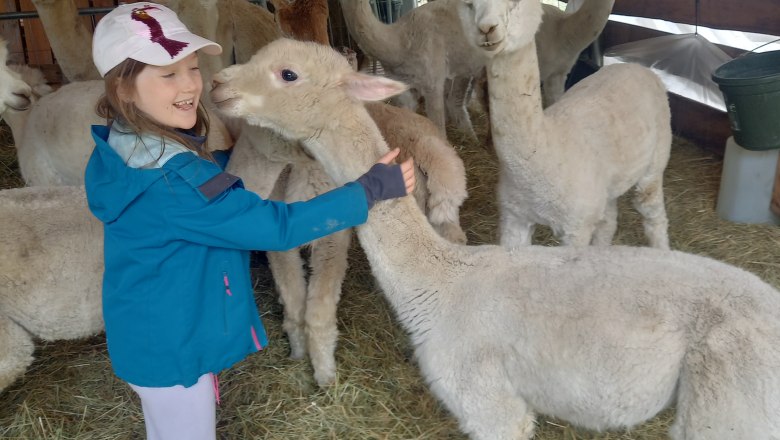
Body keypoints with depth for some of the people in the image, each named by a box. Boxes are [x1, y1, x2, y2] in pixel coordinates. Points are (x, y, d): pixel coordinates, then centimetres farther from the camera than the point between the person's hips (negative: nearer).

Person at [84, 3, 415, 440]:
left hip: (154, 336, 9)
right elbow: (277, 226, -33)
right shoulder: (168, 180, -33)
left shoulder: (129, 149, -2)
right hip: (172, 346, -9)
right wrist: (373, 188, -27)